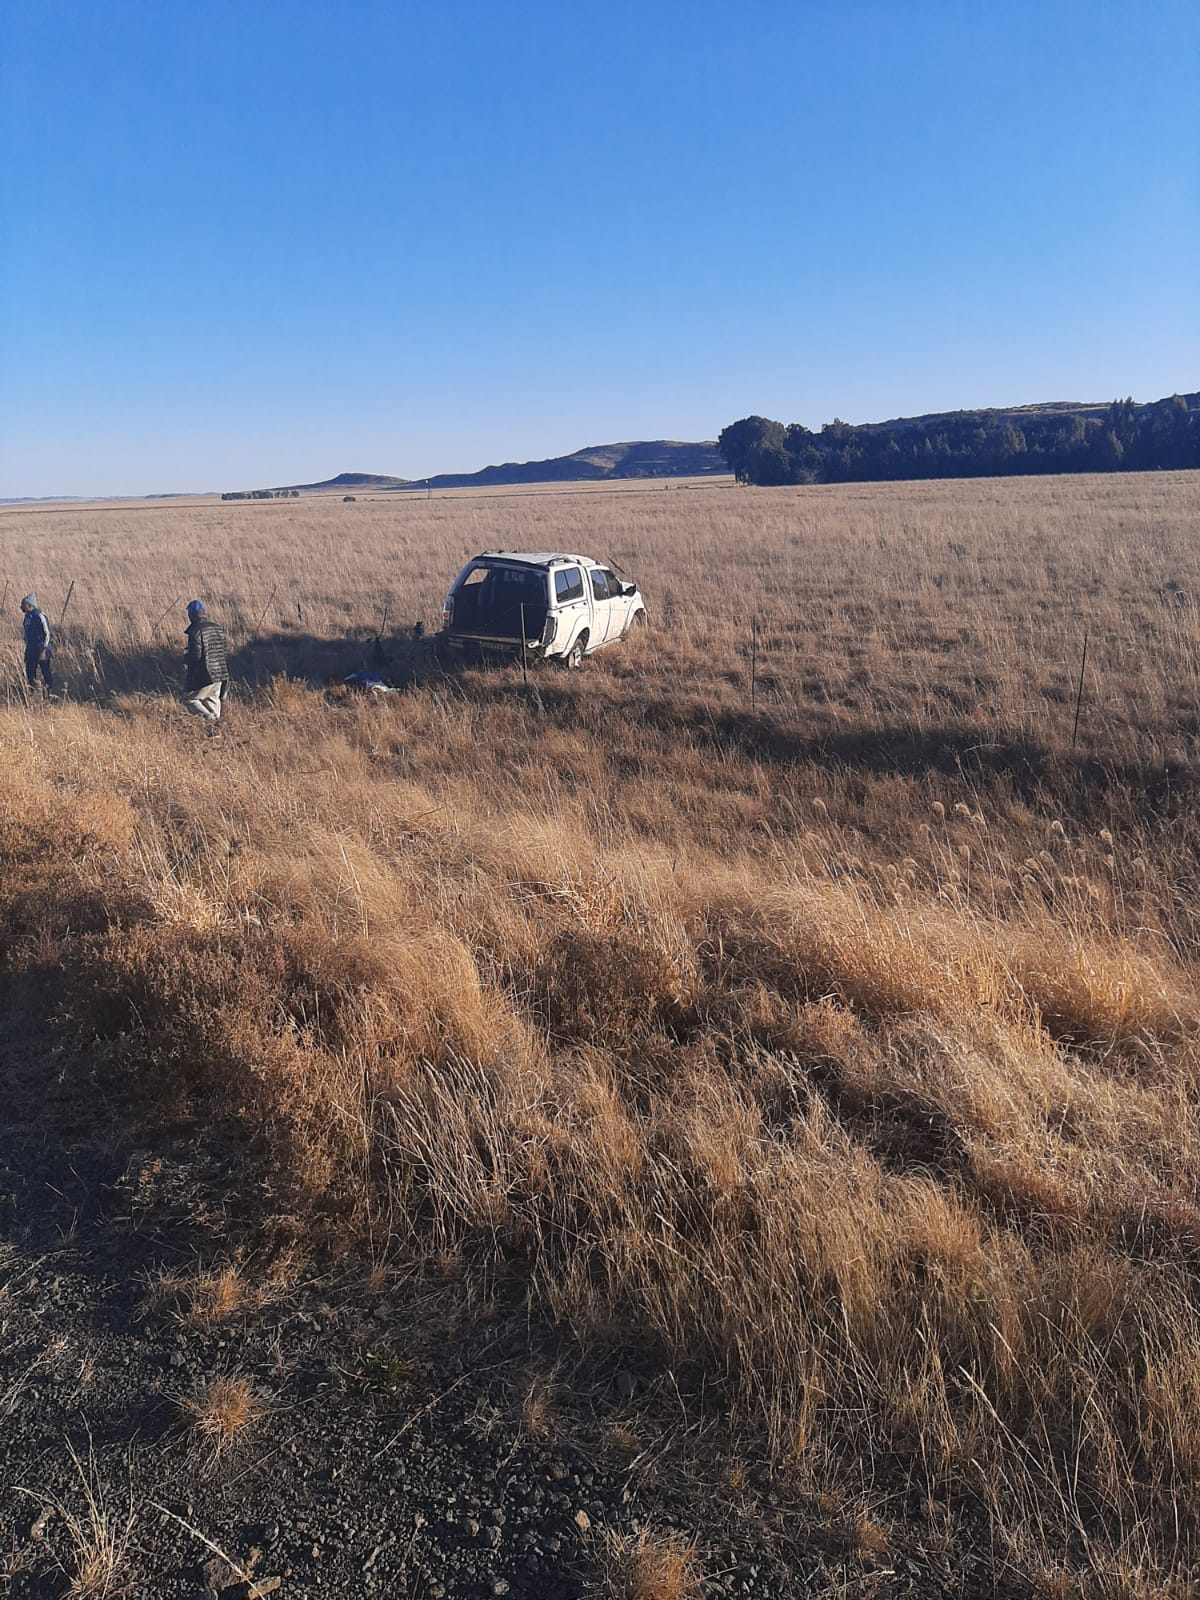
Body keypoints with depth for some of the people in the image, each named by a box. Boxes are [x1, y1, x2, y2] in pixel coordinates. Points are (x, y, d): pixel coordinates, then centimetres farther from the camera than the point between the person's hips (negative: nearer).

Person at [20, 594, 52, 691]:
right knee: (30, 672, 10)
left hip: (41, 649, -8)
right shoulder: (28, 616, 8)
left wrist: (44, 650, -19)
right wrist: (27, 648, 18)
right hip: (30, 650, 8)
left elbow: (47, 634, -16)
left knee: (46, 673, 0)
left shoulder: (40, 616, -16)